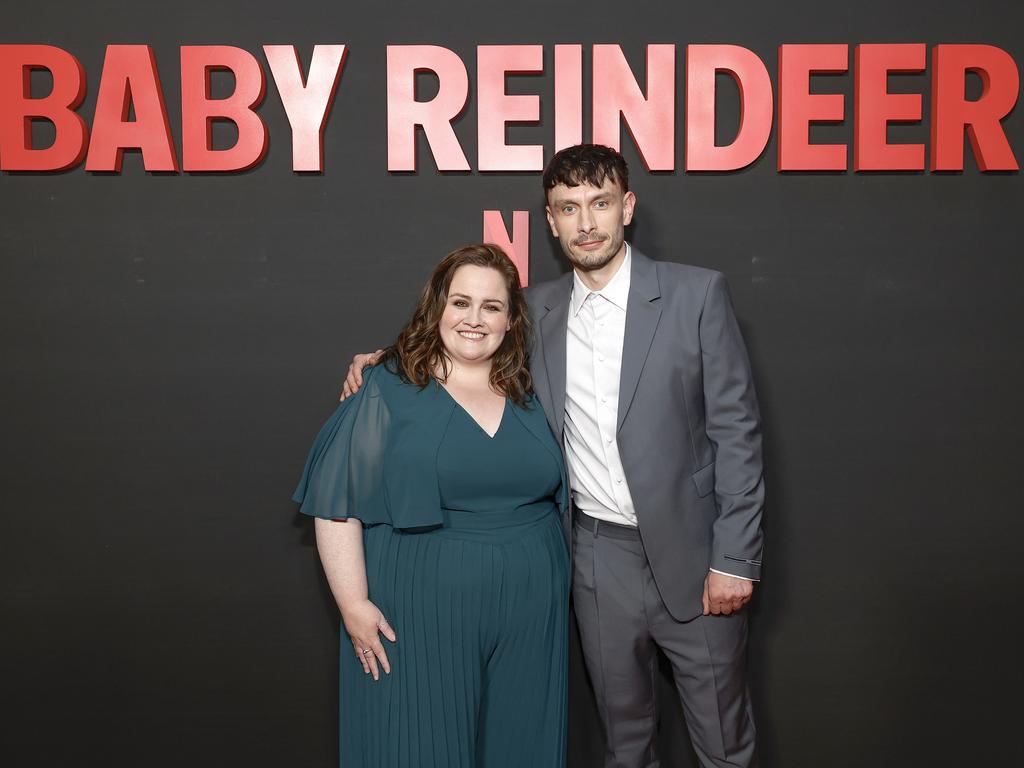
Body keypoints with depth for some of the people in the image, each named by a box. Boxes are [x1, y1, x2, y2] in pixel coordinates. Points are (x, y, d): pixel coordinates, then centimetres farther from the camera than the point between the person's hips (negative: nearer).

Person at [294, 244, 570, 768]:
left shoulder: (528, 392, 8)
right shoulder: (389, 391, -5)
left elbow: (558, 493, 18)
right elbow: (336, 507, -7)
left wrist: (558, 581, 12)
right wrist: (354, 606, -12)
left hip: (529, 614, 4)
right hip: (421, 615, -4)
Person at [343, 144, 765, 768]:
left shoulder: (697, 293, -8)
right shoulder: (538, 309, 4)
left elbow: (736, 430, -8)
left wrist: (734, 559, -11)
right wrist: (387, 359, 0)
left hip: (690, 554, -3)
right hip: (599, 557, 3)